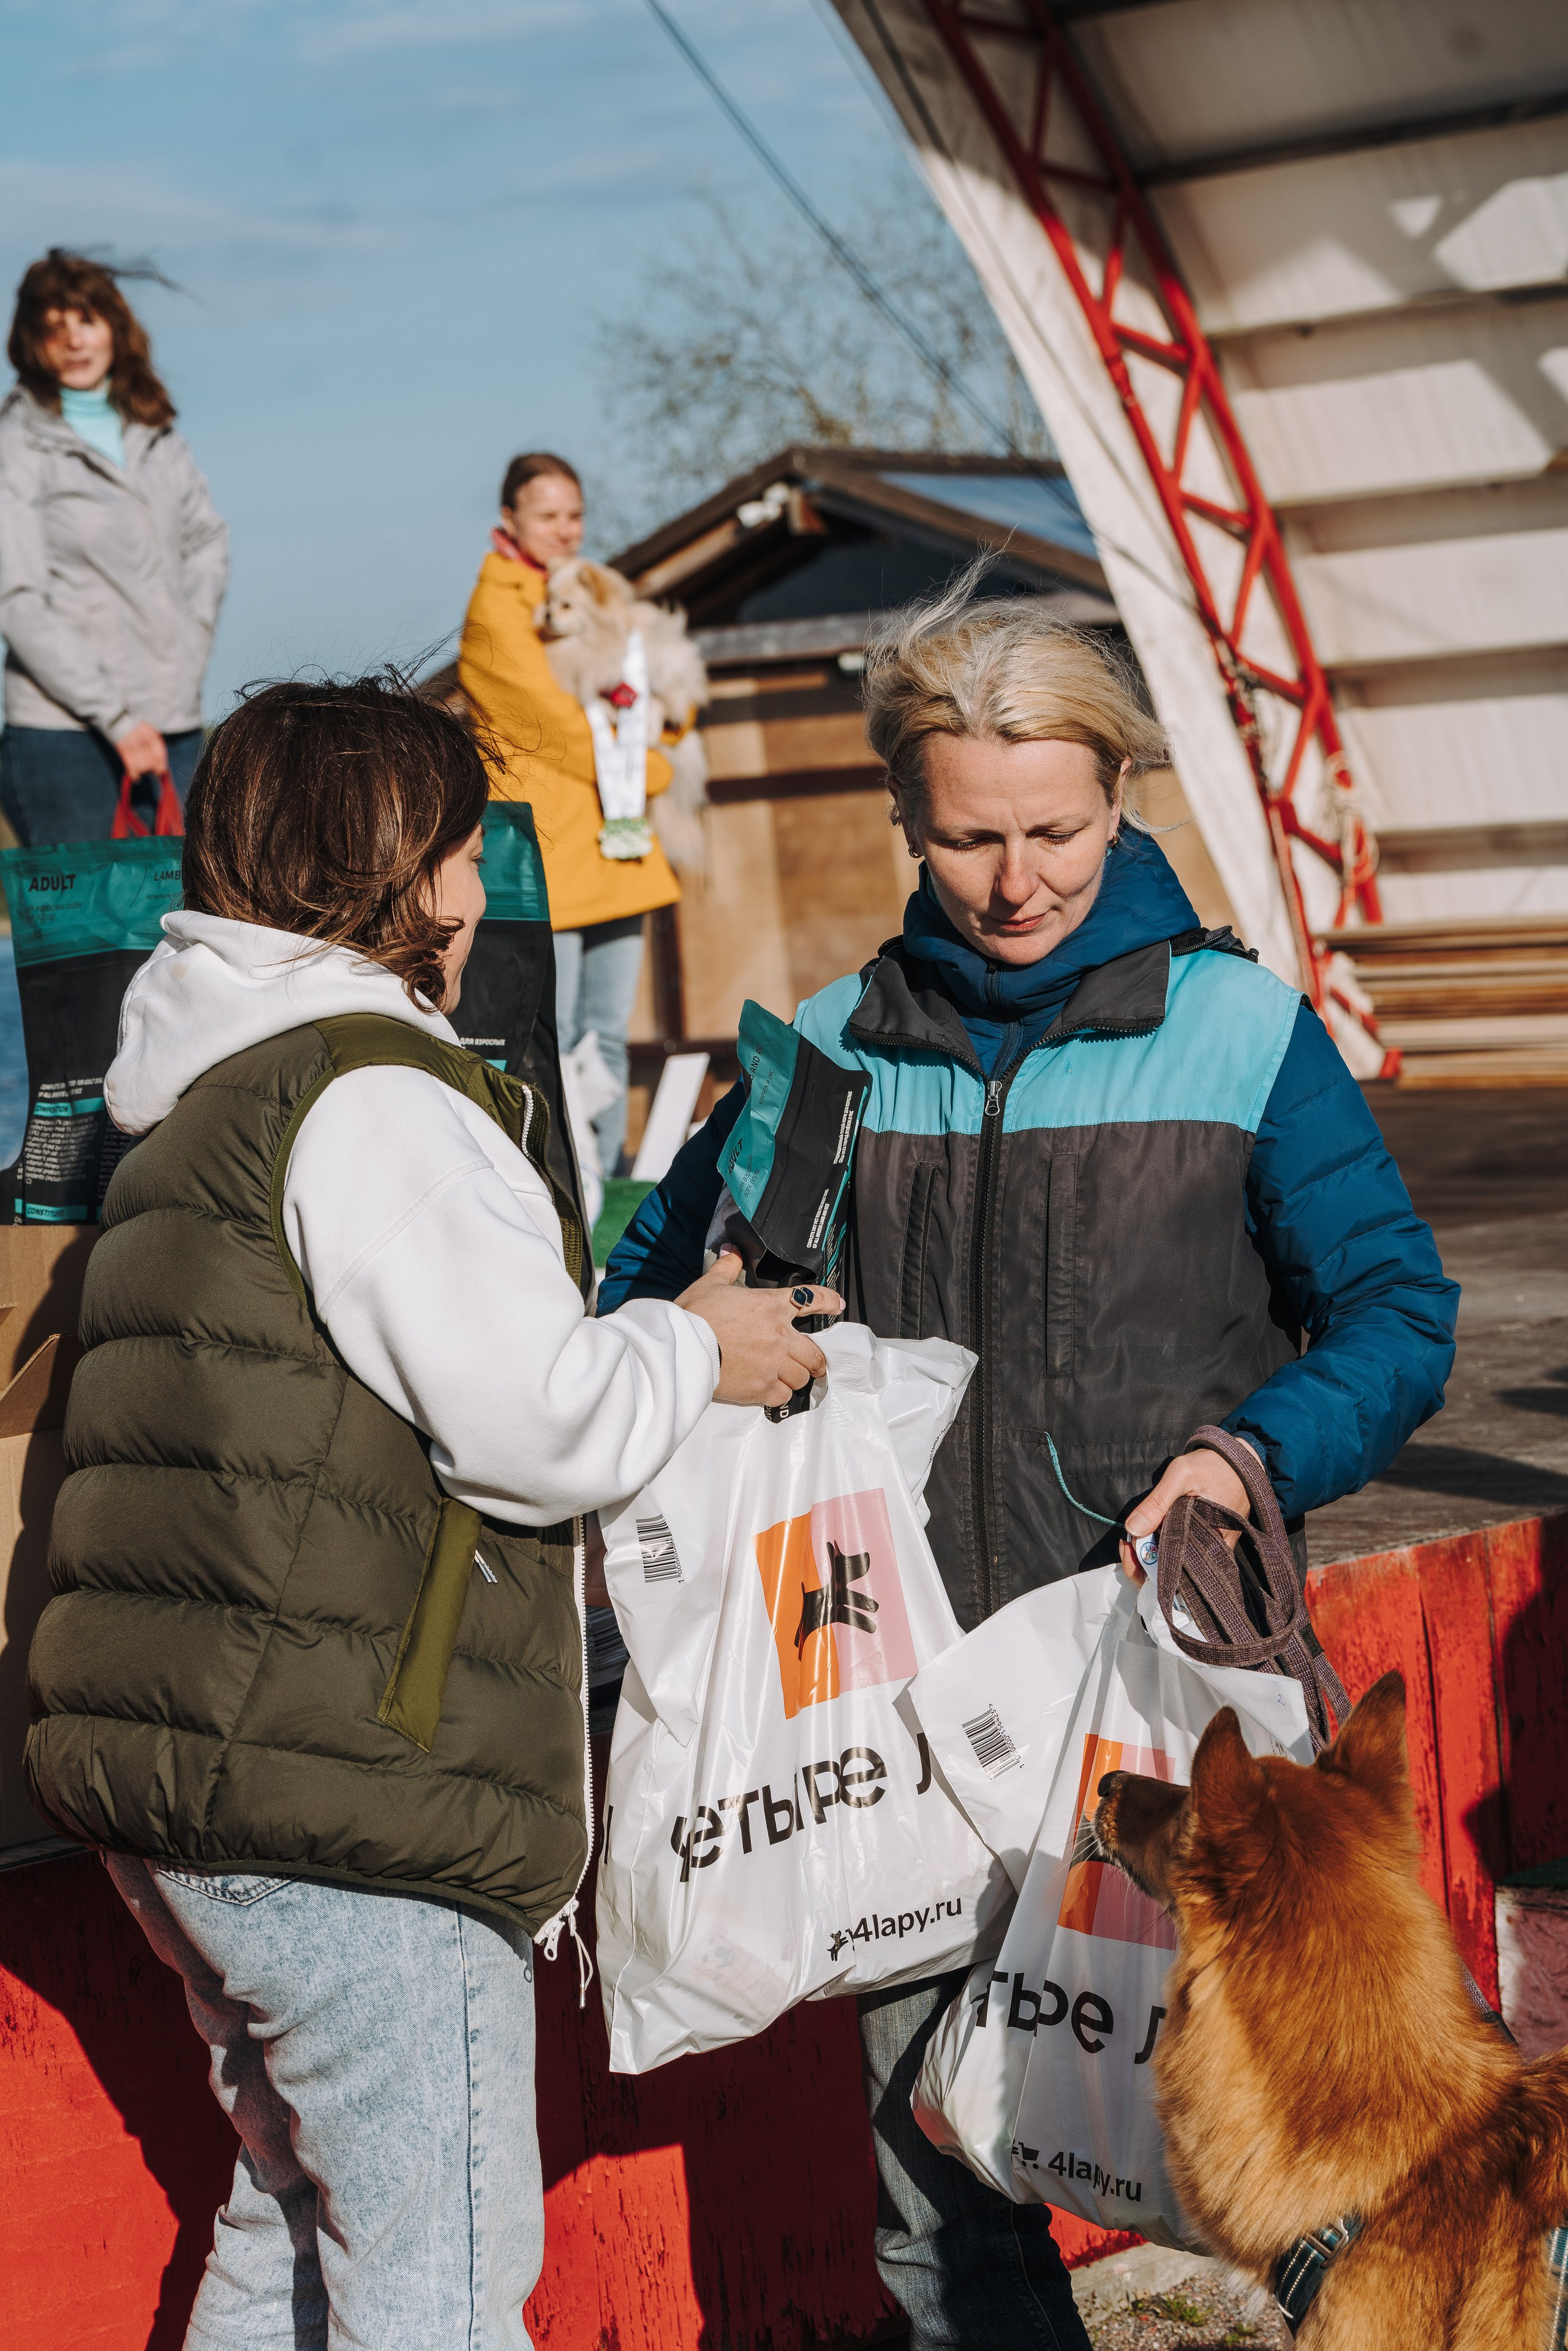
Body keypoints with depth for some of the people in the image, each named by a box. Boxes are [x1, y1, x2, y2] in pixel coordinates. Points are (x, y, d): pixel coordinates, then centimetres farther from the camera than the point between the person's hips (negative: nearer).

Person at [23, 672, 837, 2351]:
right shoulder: (371, 1095, -13)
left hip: (197, 1781, 10)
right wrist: (693, 1349, 2)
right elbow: (538, 1421, -18)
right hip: (347, 1808, -10)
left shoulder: (202, 1100, 19)